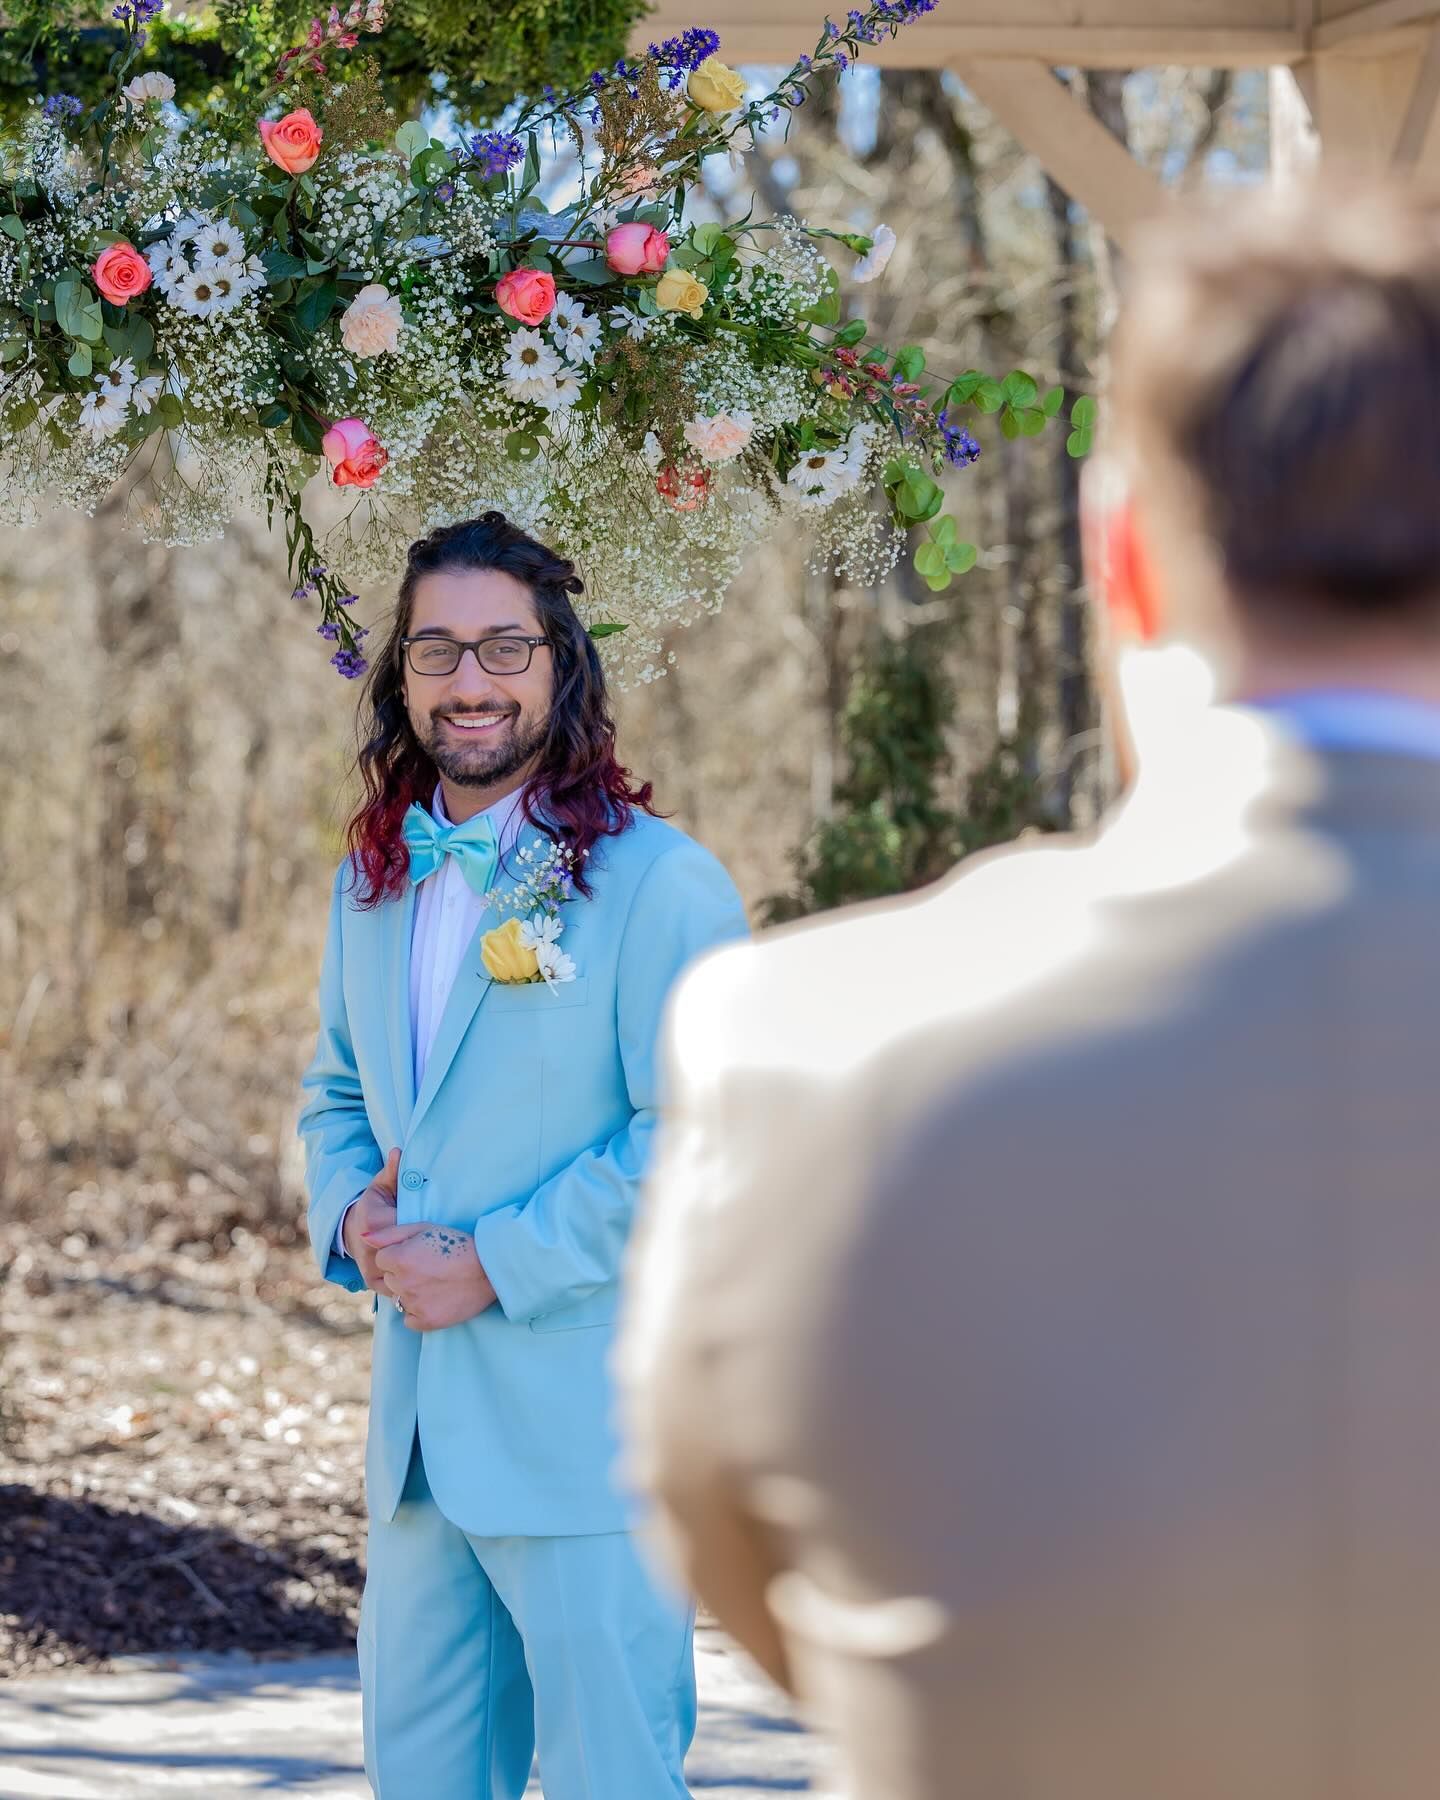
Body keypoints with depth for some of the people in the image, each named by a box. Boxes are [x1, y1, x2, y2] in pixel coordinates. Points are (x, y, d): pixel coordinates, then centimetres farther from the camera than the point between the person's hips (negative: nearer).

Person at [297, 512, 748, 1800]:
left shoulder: (659, 885, -10)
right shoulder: (375, 883, 14)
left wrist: (495, 1266, -18)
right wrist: (350, 1212, 2)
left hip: (590, 1439, -7)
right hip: (420, 1435, 7)